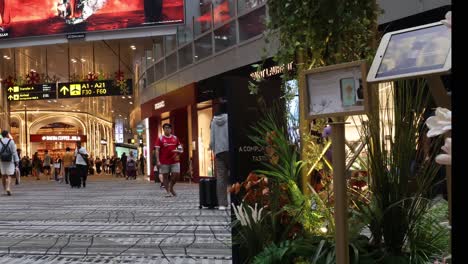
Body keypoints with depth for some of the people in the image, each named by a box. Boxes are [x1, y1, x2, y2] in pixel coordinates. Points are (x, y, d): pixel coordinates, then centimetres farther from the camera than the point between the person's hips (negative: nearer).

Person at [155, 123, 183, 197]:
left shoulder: (175, 138, 10)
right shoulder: (160, 138, 1)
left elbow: (180, 149, 16)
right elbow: (157, 150, -3)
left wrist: (177, 151, -8)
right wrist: (158, 161, -12)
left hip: (174, 160, 2)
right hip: (164, 161, -2)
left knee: (176, 174, -5)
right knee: (165, 176, 2)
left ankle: (171, 187, 18)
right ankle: (168, 191, 11)